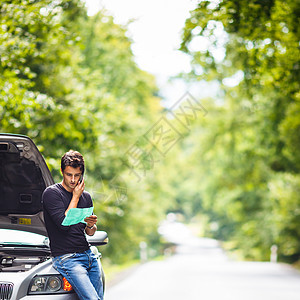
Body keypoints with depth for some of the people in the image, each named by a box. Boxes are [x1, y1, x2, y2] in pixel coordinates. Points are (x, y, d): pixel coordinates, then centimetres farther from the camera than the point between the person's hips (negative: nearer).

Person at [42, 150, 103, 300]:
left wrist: (91, 226, -5)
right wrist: (75, 196, -8)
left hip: (88, 254, 7)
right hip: (66, 258, -7)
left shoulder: (86, 196, 14)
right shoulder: (51, 193, -6)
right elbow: (64, 224, -16)